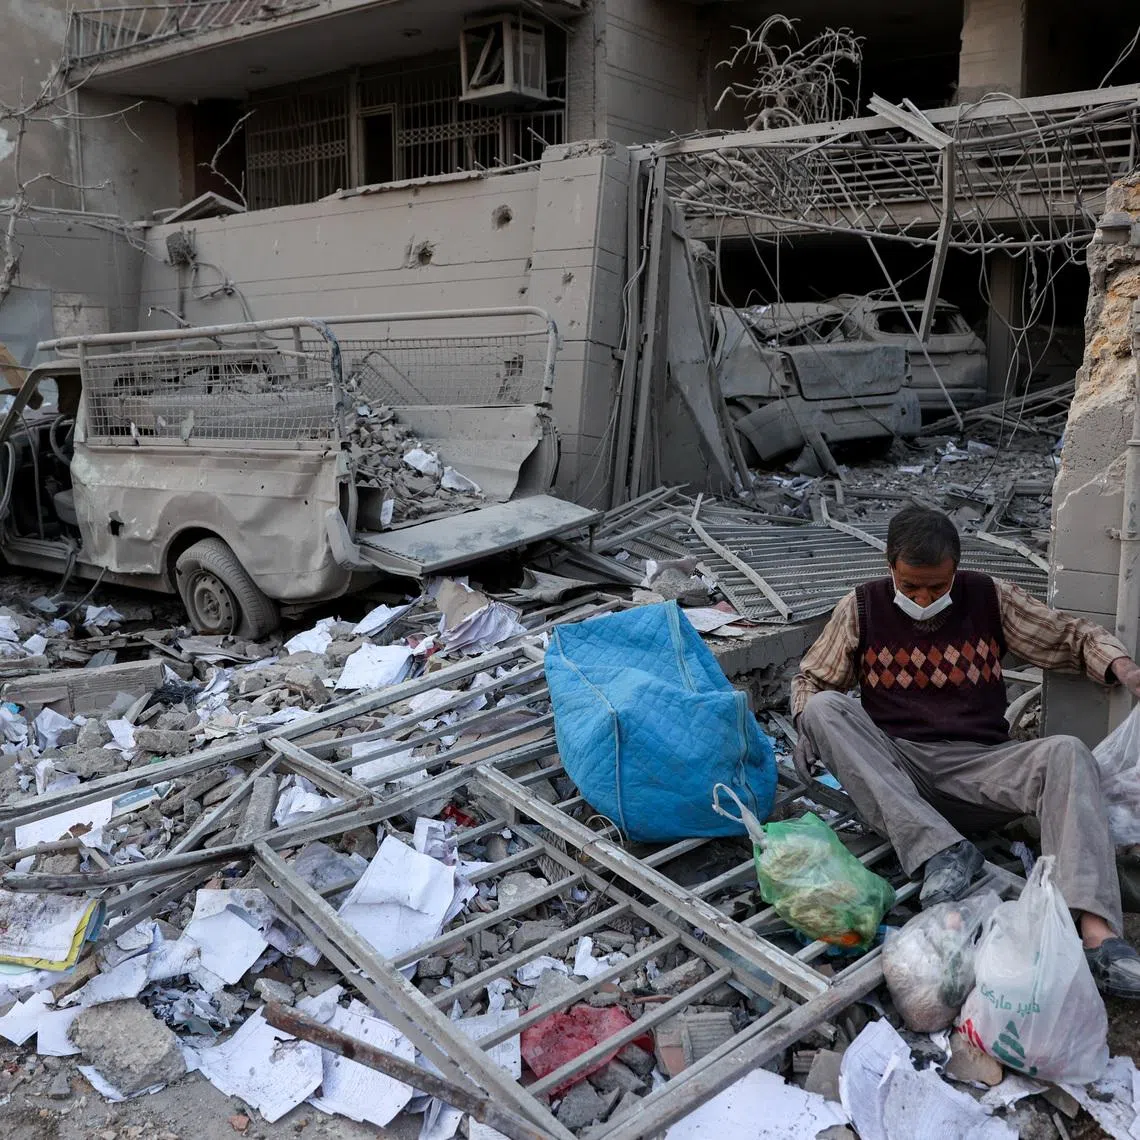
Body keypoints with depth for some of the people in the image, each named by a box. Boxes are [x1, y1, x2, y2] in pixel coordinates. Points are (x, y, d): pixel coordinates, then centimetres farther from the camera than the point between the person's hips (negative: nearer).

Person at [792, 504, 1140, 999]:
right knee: (825, 708, -26)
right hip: (894, 769, 0)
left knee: (1067, 753, -28)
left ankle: (1097, 935, -42)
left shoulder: (990, 598, 5)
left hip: (979, 766, 0)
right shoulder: (862, 608, 3)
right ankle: (939, 849, -35)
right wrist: (809, 727, -12)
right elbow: (810, 679, 10)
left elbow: (1072, 635, 10)